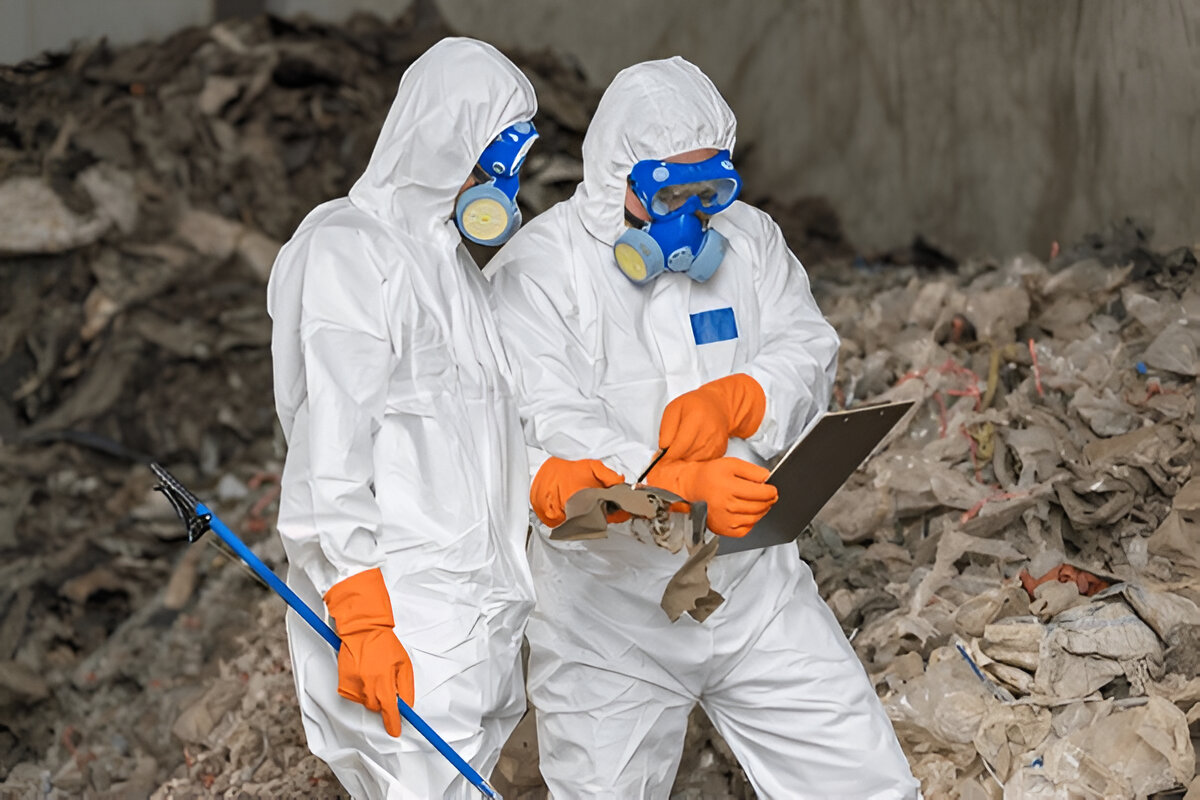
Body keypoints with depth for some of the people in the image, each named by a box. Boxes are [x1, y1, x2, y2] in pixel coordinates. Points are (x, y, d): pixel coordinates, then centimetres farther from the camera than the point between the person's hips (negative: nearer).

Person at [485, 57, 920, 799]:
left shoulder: (749, 238, 7)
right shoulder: (534, 272, -12)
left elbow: (809, 354, 0)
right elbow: (547, 432, -23)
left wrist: (731, 399, -23)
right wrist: (679, 487, -38)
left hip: (755, 592, 4)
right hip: (609, 615, -4)